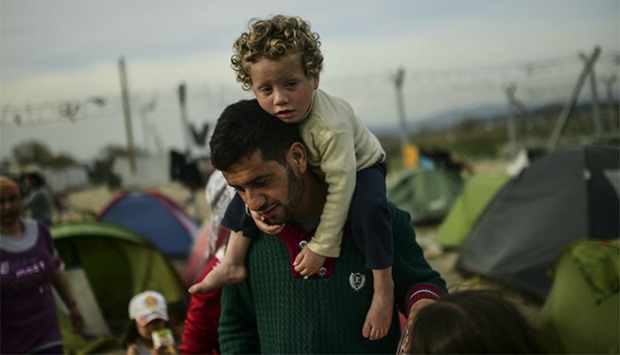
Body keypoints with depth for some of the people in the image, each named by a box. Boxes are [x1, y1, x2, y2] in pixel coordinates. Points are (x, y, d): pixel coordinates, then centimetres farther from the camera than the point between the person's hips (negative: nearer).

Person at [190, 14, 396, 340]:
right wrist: (255, 203, -30)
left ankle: (384, 288, -19)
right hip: (307, 171, 6)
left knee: (368, 208, -36)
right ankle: (233, 263, 4)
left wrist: (321, 247, -30)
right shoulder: (261, 117, -24)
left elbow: (340, 186, -36)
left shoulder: (331, 126, -41)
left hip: (358, 168, -6)